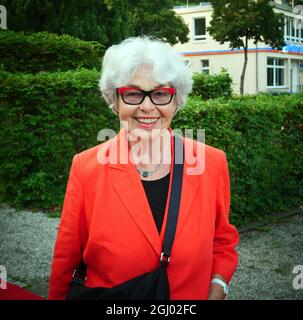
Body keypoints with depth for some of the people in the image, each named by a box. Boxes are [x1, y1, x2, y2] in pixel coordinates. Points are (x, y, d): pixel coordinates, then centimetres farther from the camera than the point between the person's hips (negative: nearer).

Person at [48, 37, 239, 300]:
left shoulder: (212, 163, -12)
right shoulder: (86, 168, -16)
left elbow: (223, 242, 0)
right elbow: (66, 262, -8)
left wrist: (216, 292, -13)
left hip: (194, 295, 1)